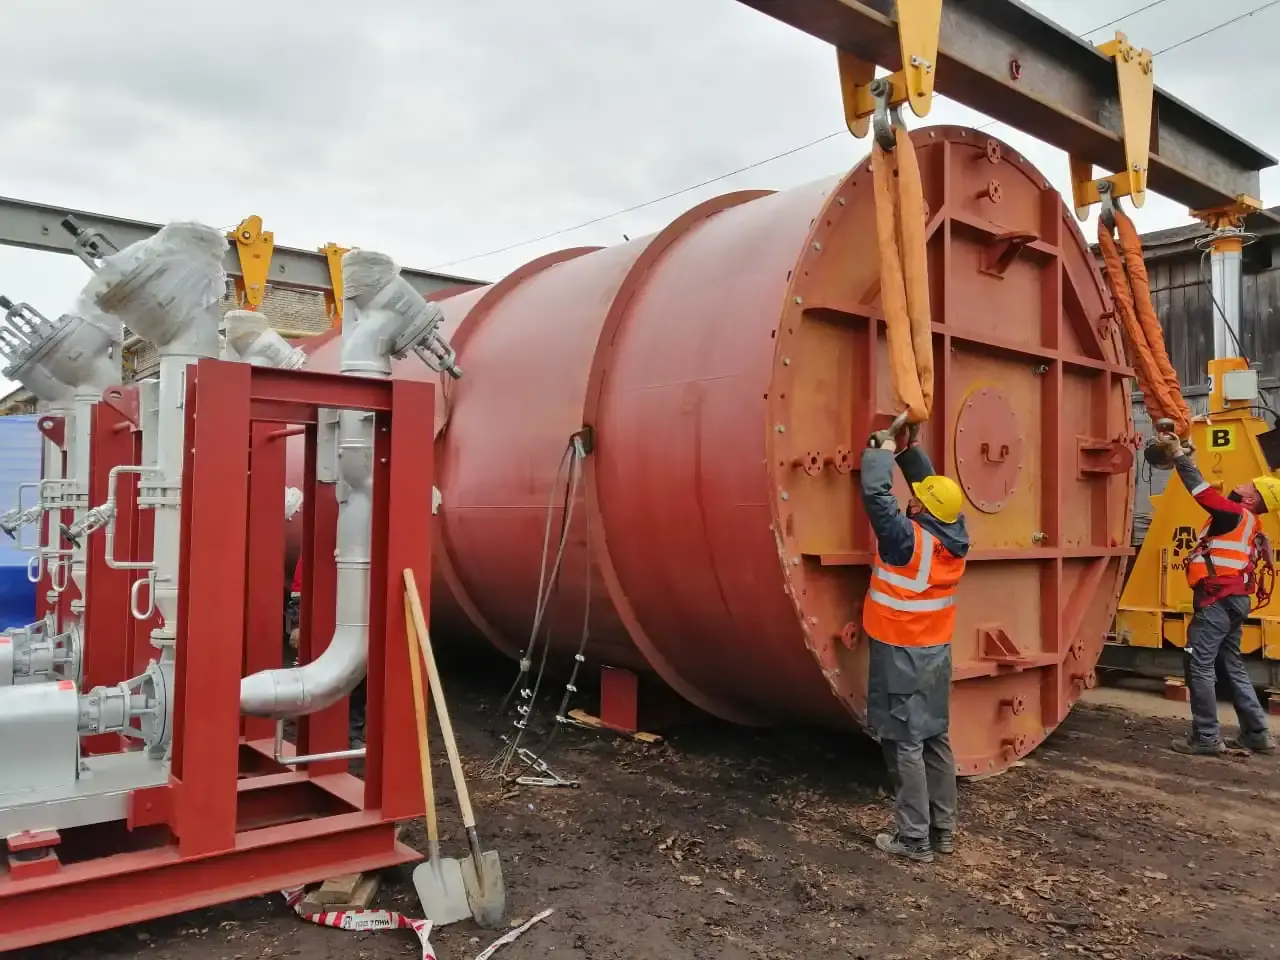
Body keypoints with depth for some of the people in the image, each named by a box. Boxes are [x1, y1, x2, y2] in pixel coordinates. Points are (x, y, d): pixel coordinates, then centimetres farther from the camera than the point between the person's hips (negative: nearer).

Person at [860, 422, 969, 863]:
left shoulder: (907, 538, -20)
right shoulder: (954, 537, 0)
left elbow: (876, 494, -20)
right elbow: (933, 484, 12)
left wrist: (882, 451, -5)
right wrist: (909, 448, 11)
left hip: (901, 654, -7)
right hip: (935, 651, 7)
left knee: (906, 744, -1)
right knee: (935, 739, 14)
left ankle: (915, 838, 5)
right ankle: (943, 829, 23)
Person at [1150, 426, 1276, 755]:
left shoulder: (1235, 514, -8)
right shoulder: (1248, 525, 20)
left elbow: (1201, 489, -12)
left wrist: (1176, 452, -7)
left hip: (1218, 599, -10)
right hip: (1234, 599, 10)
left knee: (1200, 666, -6)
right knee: (1231, 666, 16)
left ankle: (1206, 738, -4)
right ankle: (1256, 734, 20)